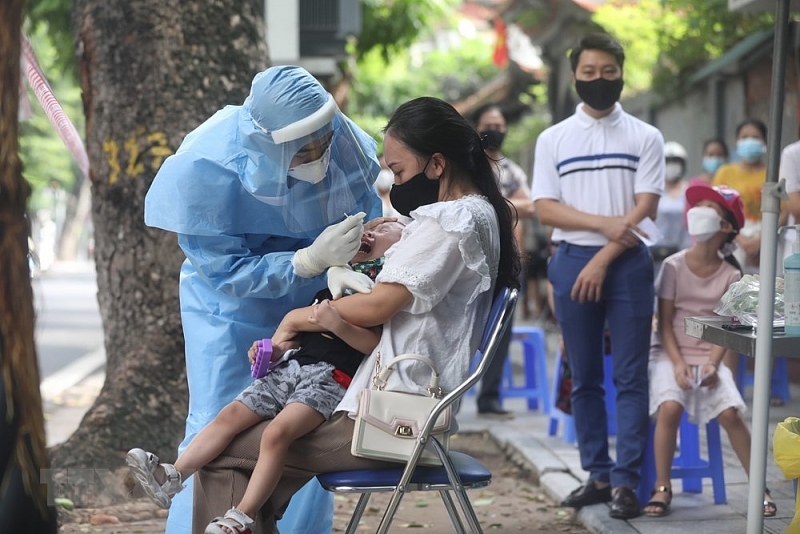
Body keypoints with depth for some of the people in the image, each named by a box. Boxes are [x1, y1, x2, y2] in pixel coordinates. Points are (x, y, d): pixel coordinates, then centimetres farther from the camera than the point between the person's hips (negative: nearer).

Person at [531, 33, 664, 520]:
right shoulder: (553, 140, 9)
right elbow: (546, 208, 0)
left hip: (628, 263, -2)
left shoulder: (645, 137, 5)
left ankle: (625, 481, -3)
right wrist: (604, 223, -14)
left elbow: (646, 208, -4)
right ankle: (598, 475, 14)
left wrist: (603, 259, -13)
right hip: (572, 260, 2)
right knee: (584, 378, 6)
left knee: (631, 377, -5)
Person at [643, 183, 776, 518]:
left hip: (709, 356, 1)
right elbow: (665, 323, -4)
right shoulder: (674, 266, -2)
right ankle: (662, 488, -13)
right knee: (669, 407, -28)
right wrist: (678, 363, -17)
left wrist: (712, 364, -18)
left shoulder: (730, 274, 0)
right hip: (671, 353, -1)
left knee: (729, 412, -21)